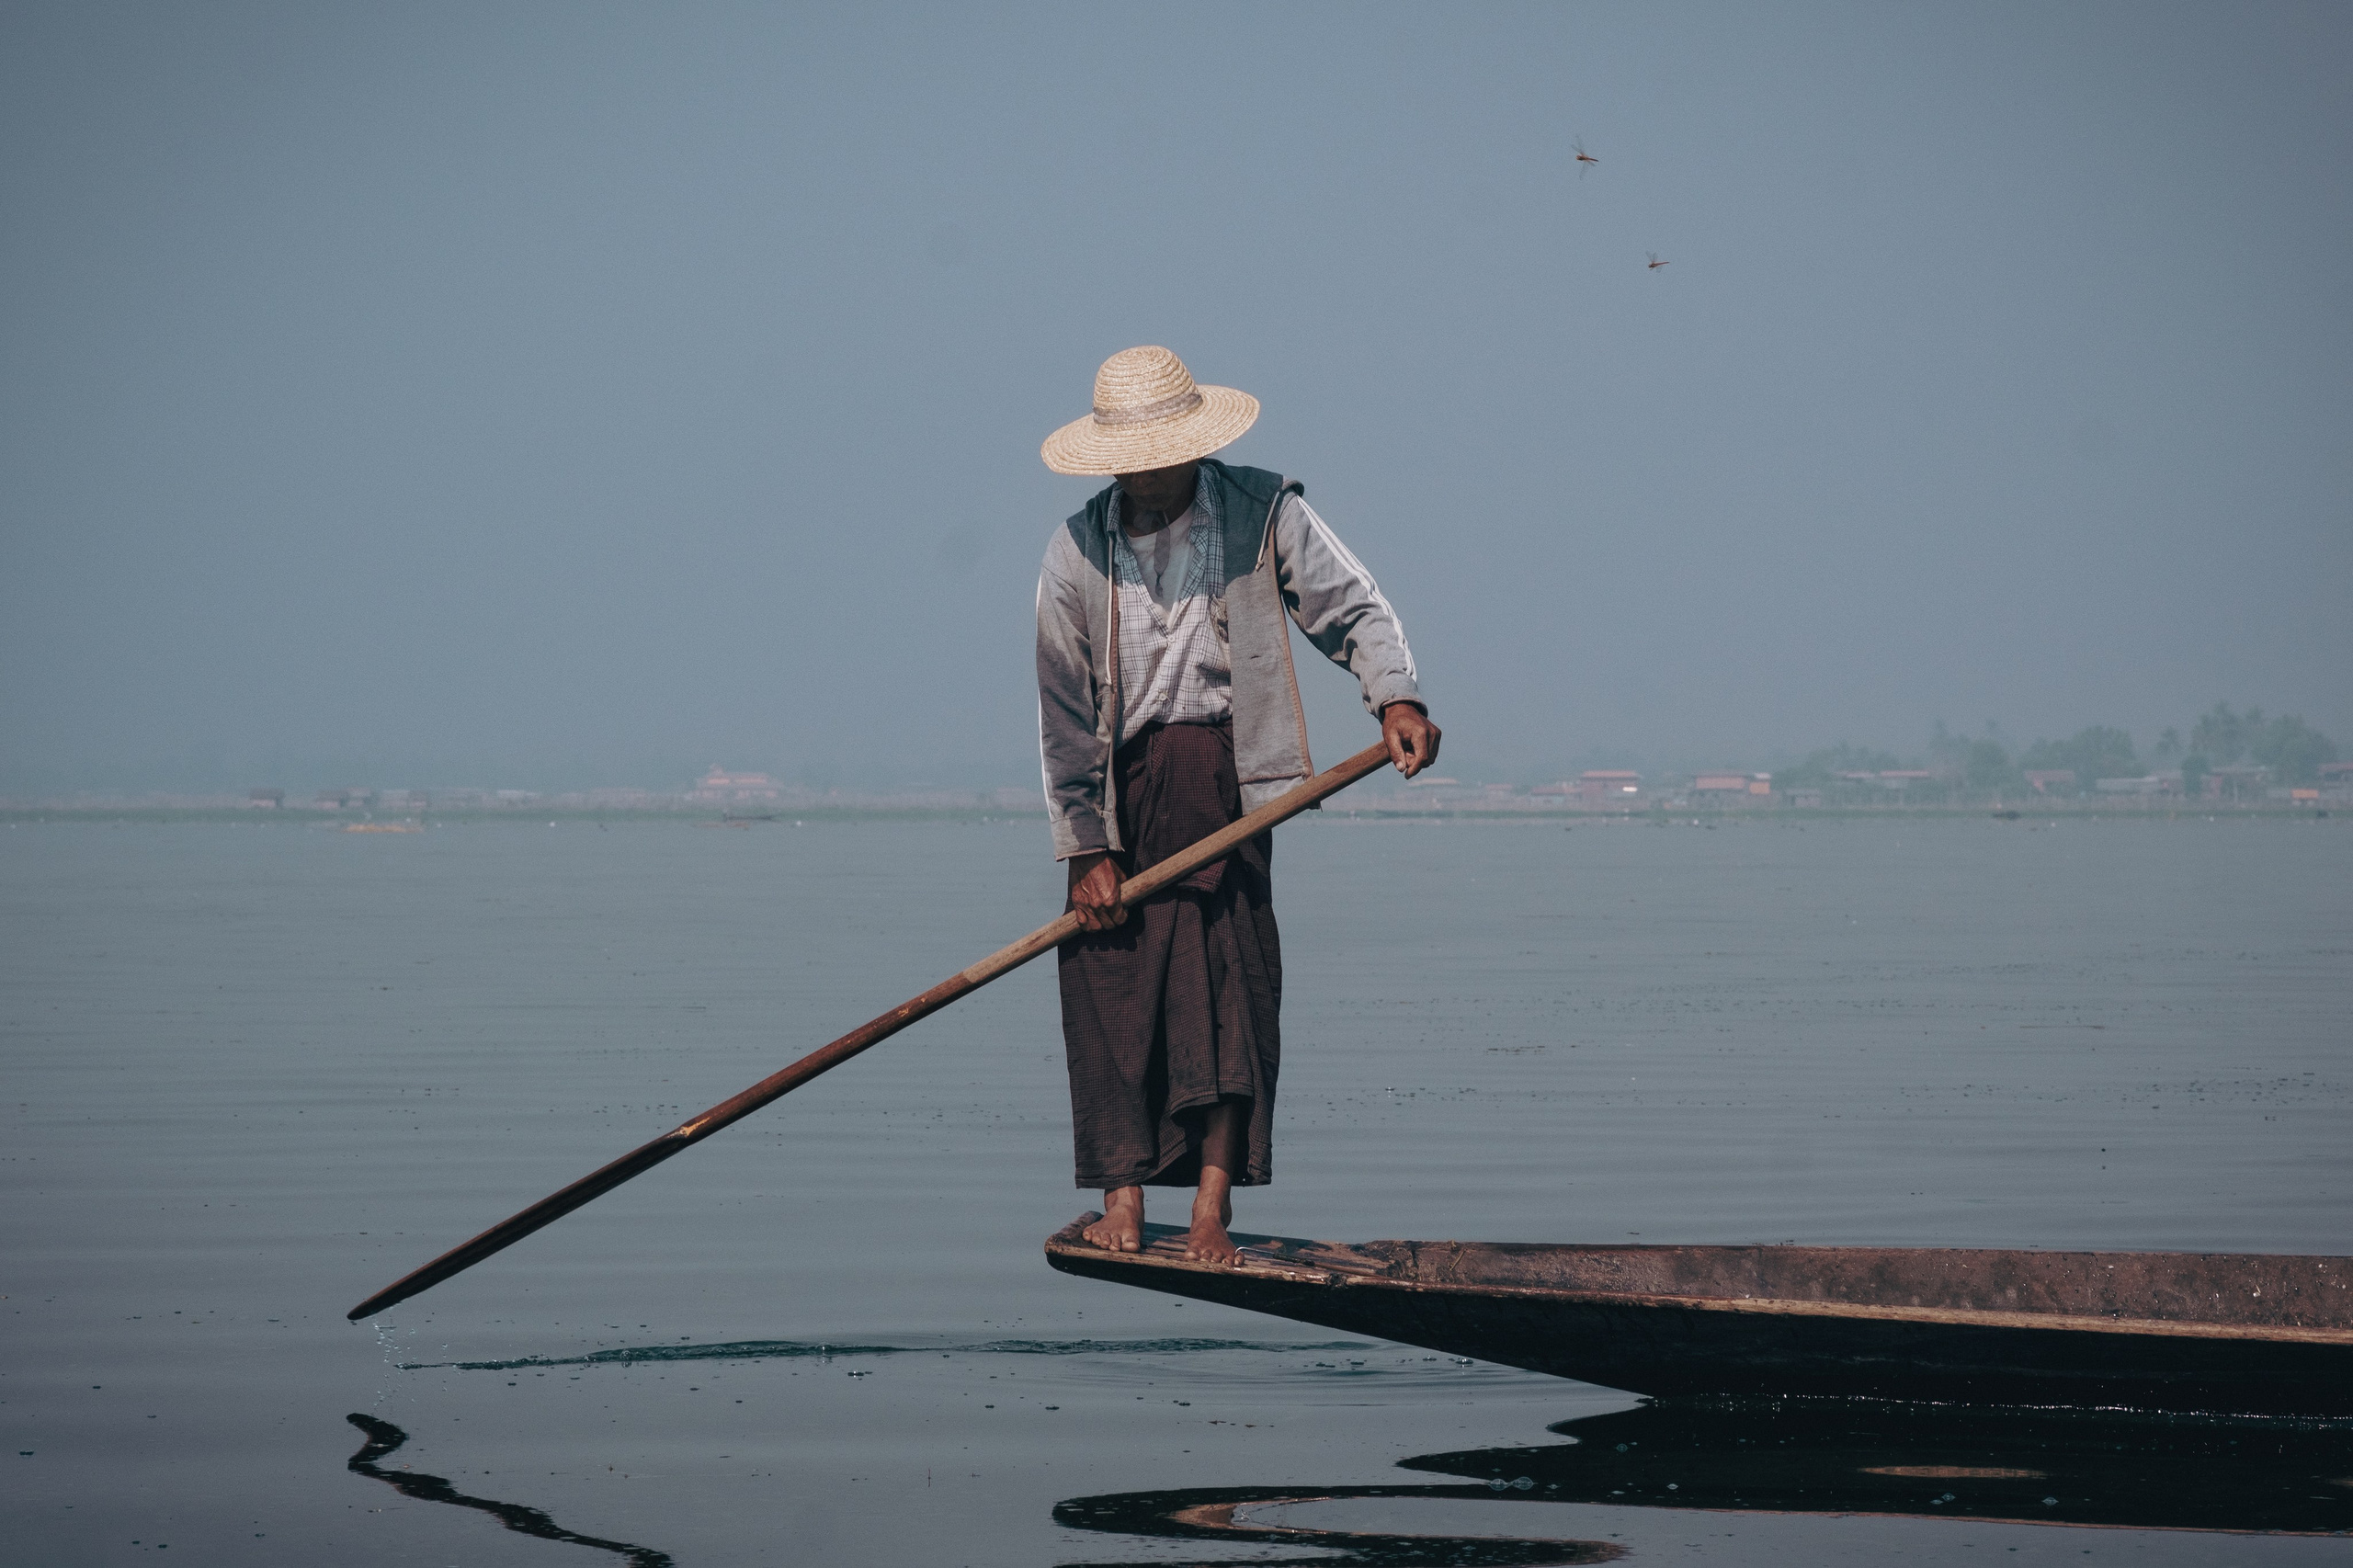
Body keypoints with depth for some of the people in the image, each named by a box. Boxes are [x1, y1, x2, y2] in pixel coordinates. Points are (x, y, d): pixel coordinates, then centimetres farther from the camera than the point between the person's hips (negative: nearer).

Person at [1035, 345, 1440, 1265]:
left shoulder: (1261, 513, 0)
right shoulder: (1077, 552, 1)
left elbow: (1352, 607, 1)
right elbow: (1063, 712, 2)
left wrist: (1395, 696, -19)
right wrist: (1085, 848, -2)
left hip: (1224, 773, -1)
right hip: (1122, 783, 1)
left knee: (1229, 981, -6)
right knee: (1112, 980, -4)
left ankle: (1211, 1209, -5)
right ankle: (1122, 1202, 2)